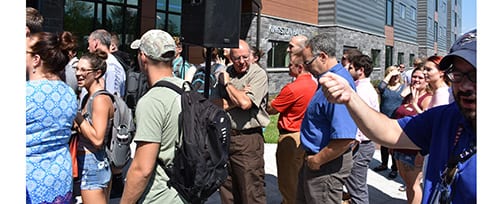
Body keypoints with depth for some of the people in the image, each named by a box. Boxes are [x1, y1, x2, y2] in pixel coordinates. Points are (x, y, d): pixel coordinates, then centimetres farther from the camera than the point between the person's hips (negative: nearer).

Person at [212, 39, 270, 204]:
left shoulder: (258, 74, -6)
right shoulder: (225, 73, 10)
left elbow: (245, 103, -18)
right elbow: (213, 103, 2)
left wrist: (227, 83, -5)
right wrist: (237, 99, -11)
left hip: (248, 139, -6)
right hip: (224, 136, 6)